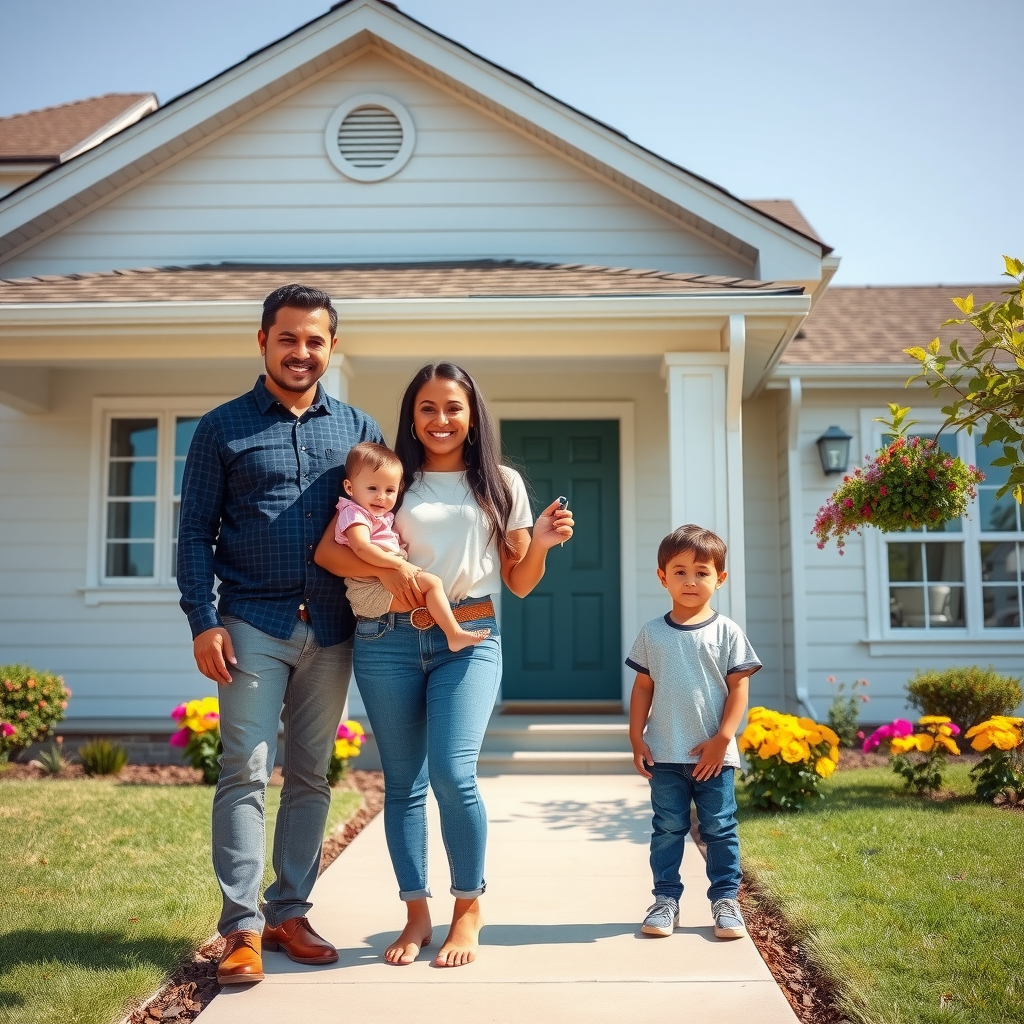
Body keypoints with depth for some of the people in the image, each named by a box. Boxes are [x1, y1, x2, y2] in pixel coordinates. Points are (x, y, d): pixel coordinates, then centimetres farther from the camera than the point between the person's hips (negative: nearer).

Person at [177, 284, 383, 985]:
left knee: (311, 775, 9)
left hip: (331, 630, 3)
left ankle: (290, 912, 20)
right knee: (247, 771, -5)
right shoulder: (223, 428, 4)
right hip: (253, 625, -3)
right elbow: (196, 532, 2)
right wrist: (203, 620, -8)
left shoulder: (358, 428, 11)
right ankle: (243, 927, 2)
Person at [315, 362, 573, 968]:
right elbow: (328, 550, -1)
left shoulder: (501, 484, 10)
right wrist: (388, 570, -17)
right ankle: (417, 915, 21)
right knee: (403, 781, 6)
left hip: (470, 640, -1)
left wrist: (541, 545, -8)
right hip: (389, 640, 1)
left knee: (453, 773, -13)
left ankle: (470, 907, 9)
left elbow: (520, 583, 11)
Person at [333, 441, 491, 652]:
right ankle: (455, 634, -16)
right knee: (431, 582, -15)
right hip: (369, 592, -10)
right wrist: (398, 562, -25)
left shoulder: (383, 517, 21)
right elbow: (362, 548, -26)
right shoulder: (354, 513, -11)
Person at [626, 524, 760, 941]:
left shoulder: (726, 632, -1)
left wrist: (722, 739, -9)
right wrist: (636, 739, 1)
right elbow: (643, 687, 6)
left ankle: (725, 899, 20)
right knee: (667, 828, 9)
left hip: (714, 754, -1)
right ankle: (665, 899, 19)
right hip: (664, 754, 1)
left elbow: (738, 688, -3)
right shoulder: (652, 633, 3)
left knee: (719, 828, 7)